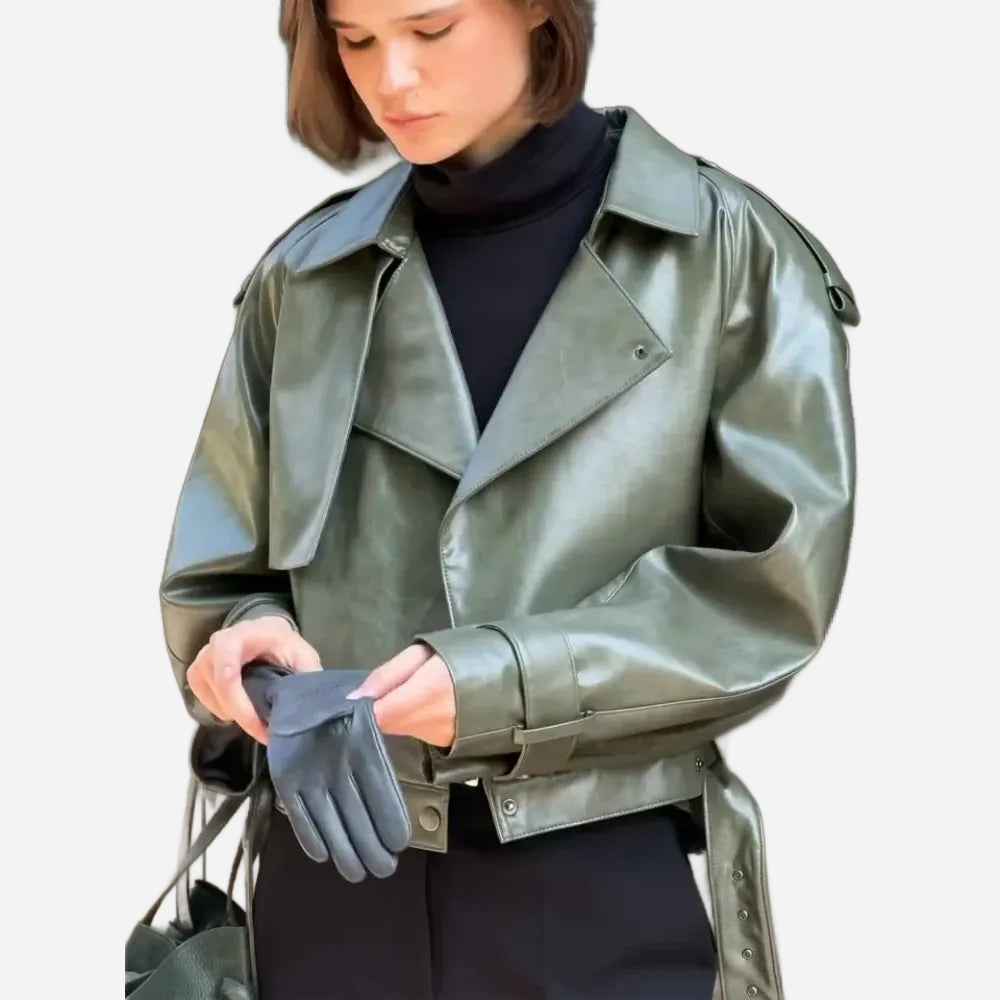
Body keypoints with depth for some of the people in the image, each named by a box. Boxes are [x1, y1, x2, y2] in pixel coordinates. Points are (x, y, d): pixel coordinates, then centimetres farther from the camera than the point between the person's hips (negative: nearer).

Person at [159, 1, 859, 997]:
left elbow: (775, 582, -6)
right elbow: (219, 578, 11)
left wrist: (506, 679, -18)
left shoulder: (724, 251, -4)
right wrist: (250, 639, -12)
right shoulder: (305, 278, 6)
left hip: (614, 887, -2)